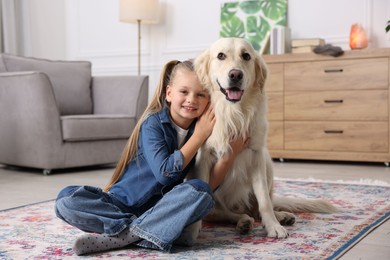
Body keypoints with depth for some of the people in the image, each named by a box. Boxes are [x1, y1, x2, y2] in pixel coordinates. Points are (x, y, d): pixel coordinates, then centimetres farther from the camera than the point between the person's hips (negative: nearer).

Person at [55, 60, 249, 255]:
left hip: (161, 208, 3)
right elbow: (165, 173, -22)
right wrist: (199, 135, -18)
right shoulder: (153, 123, -12)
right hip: (122, 204, -2)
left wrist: (229, 155, -19)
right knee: (66, 199, -25)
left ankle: (120, 235, -27)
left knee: (200, 190, -29)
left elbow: (208, 187, -3)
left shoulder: (201, 130, -1)